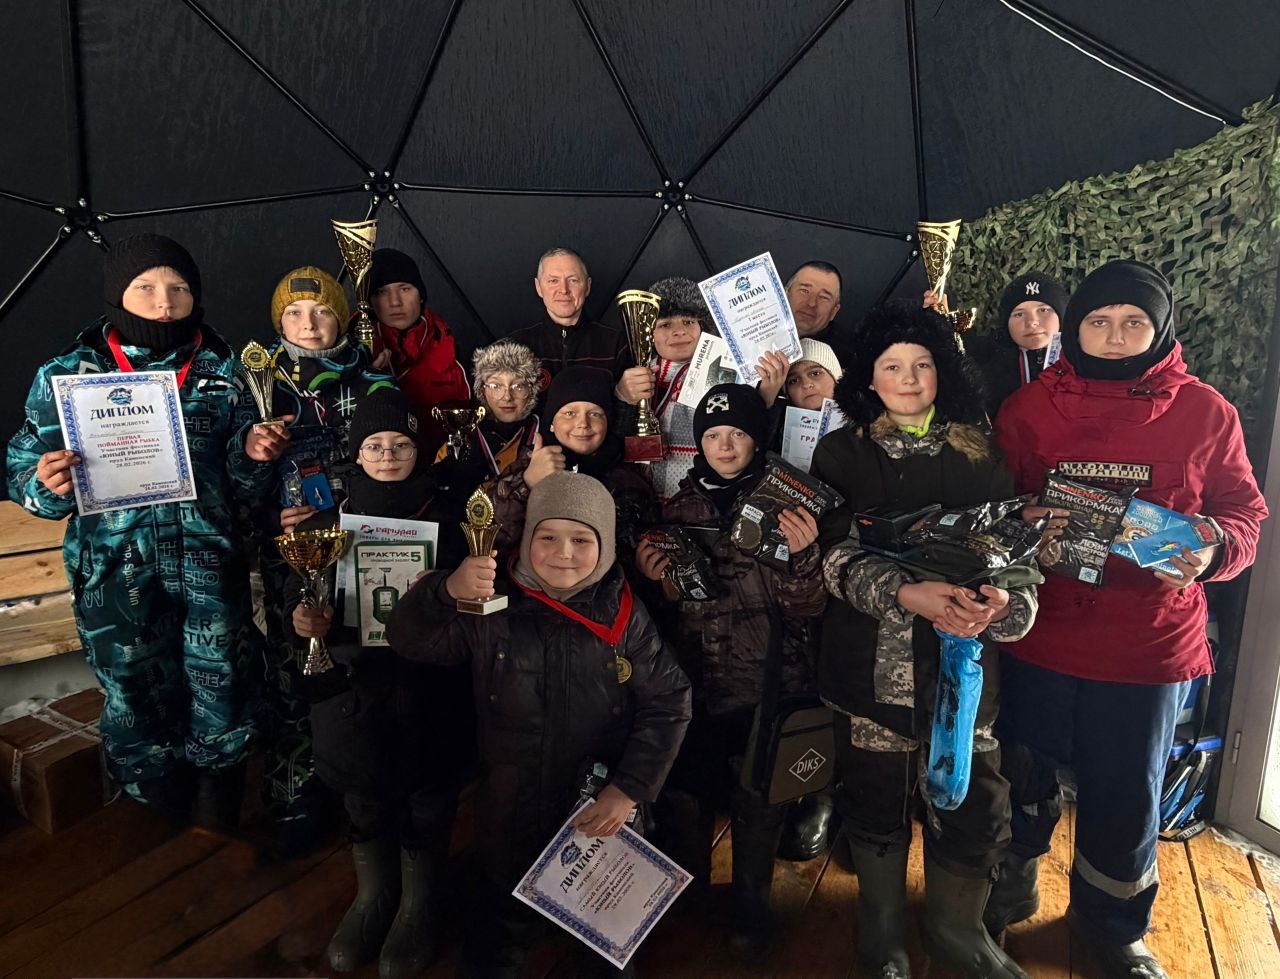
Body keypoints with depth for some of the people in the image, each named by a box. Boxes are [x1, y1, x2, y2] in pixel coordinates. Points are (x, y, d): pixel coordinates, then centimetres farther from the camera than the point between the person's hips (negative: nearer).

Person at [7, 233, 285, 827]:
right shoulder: (68, 375, 1)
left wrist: (253, 454, -10)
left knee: (222, 714, 6)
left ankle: (217, 839, 32)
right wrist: (48, 485, -19)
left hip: (211, 570, 1)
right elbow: (25, 477, 3)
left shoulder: (220, 370, 5)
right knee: (142, 713, 13)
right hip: (117, 577, 0)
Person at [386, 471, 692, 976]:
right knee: (505, 918, 23)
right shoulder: (493, 608, -11)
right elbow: (409, 639, -11)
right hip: (511, 811, 0)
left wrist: (629, 789, -16)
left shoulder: (625, 617, -11)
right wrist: (447, 592, -32)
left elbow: (668, 706, -8)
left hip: (603, 812, 0)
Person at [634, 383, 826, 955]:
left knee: (757, 801, 8)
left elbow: (806, 612, -8)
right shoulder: (679, 507, 4)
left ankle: (751, 903, 37)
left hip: (765, 688, -2)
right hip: (693, 685, 2)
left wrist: (802, 553, -26)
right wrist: (654, 578, -8)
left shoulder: (783, 504, -4)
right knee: (682, 795, 10)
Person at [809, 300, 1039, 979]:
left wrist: (1008, 603, -18)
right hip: (873, 660, -1)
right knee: (876, 802, 11)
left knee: (972, 799, 5)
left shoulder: (980, 455, 7)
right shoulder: (841, 454, 1)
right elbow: (836, 554, -9)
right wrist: (907, 594, -24)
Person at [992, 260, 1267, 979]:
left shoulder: (1205, 411, -1)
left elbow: (1245, 512, 4)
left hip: (1151, 643, 0)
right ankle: (1012, 888, 44)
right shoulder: (1031, 405, -1)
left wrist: (1213, 549, -17)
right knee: (1024, 777, 16)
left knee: (1127, 793, 16)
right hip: (1040, 635, 0)